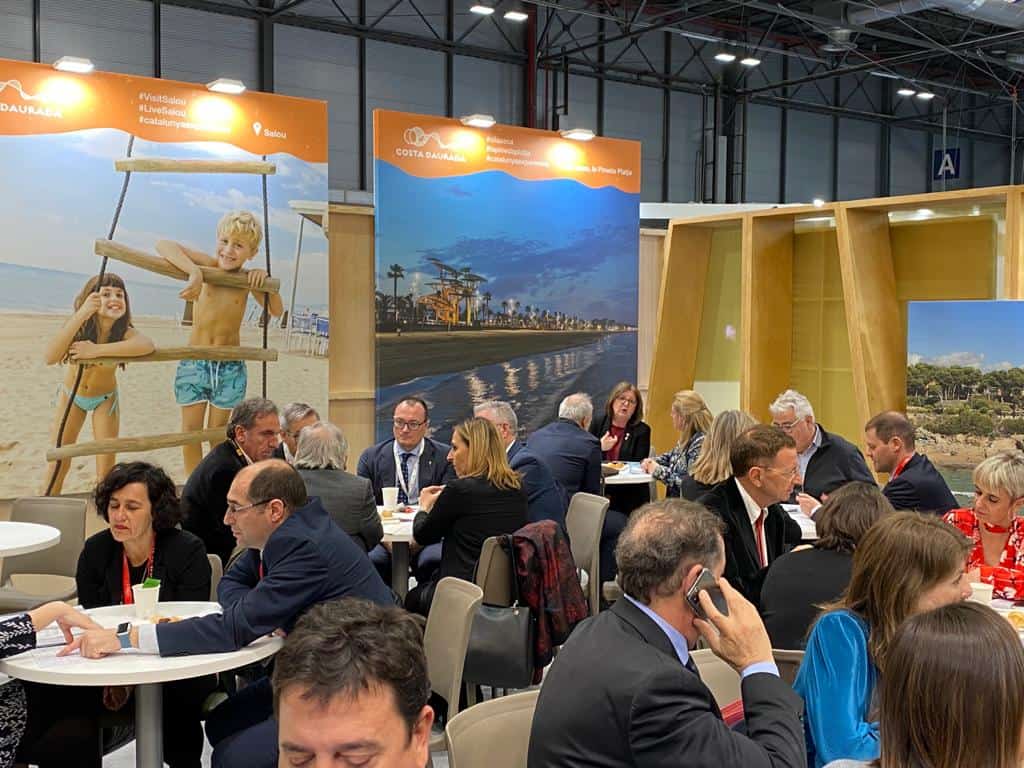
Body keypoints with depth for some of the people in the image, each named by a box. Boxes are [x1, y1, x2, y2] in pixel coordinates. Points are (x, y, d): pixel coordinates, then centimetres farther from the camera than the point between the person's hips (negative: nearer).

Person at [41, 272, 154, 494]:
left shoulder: (125, 332, -27)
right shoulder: (78, 326, -27)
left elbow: (147, 346, -52)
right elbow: (50, 357, -46)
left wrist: (96, 350, -55)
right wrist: (81, 314, -53)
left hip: (105, 399, 0)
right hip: (71, 395, 0)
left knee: (107, 466, -2)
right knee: (57, 463, 0)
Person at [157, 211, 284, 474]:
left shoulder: (247, 279, -3)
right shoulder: (208, 265, -10)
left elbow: (276, 311, 6)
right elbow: (163, 245, -22)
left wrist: (265, 281, -11)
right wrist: (194, 272, -35)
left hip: (230, 367, 1)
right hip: (194, 363, -1)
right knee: (191, 430, 4)